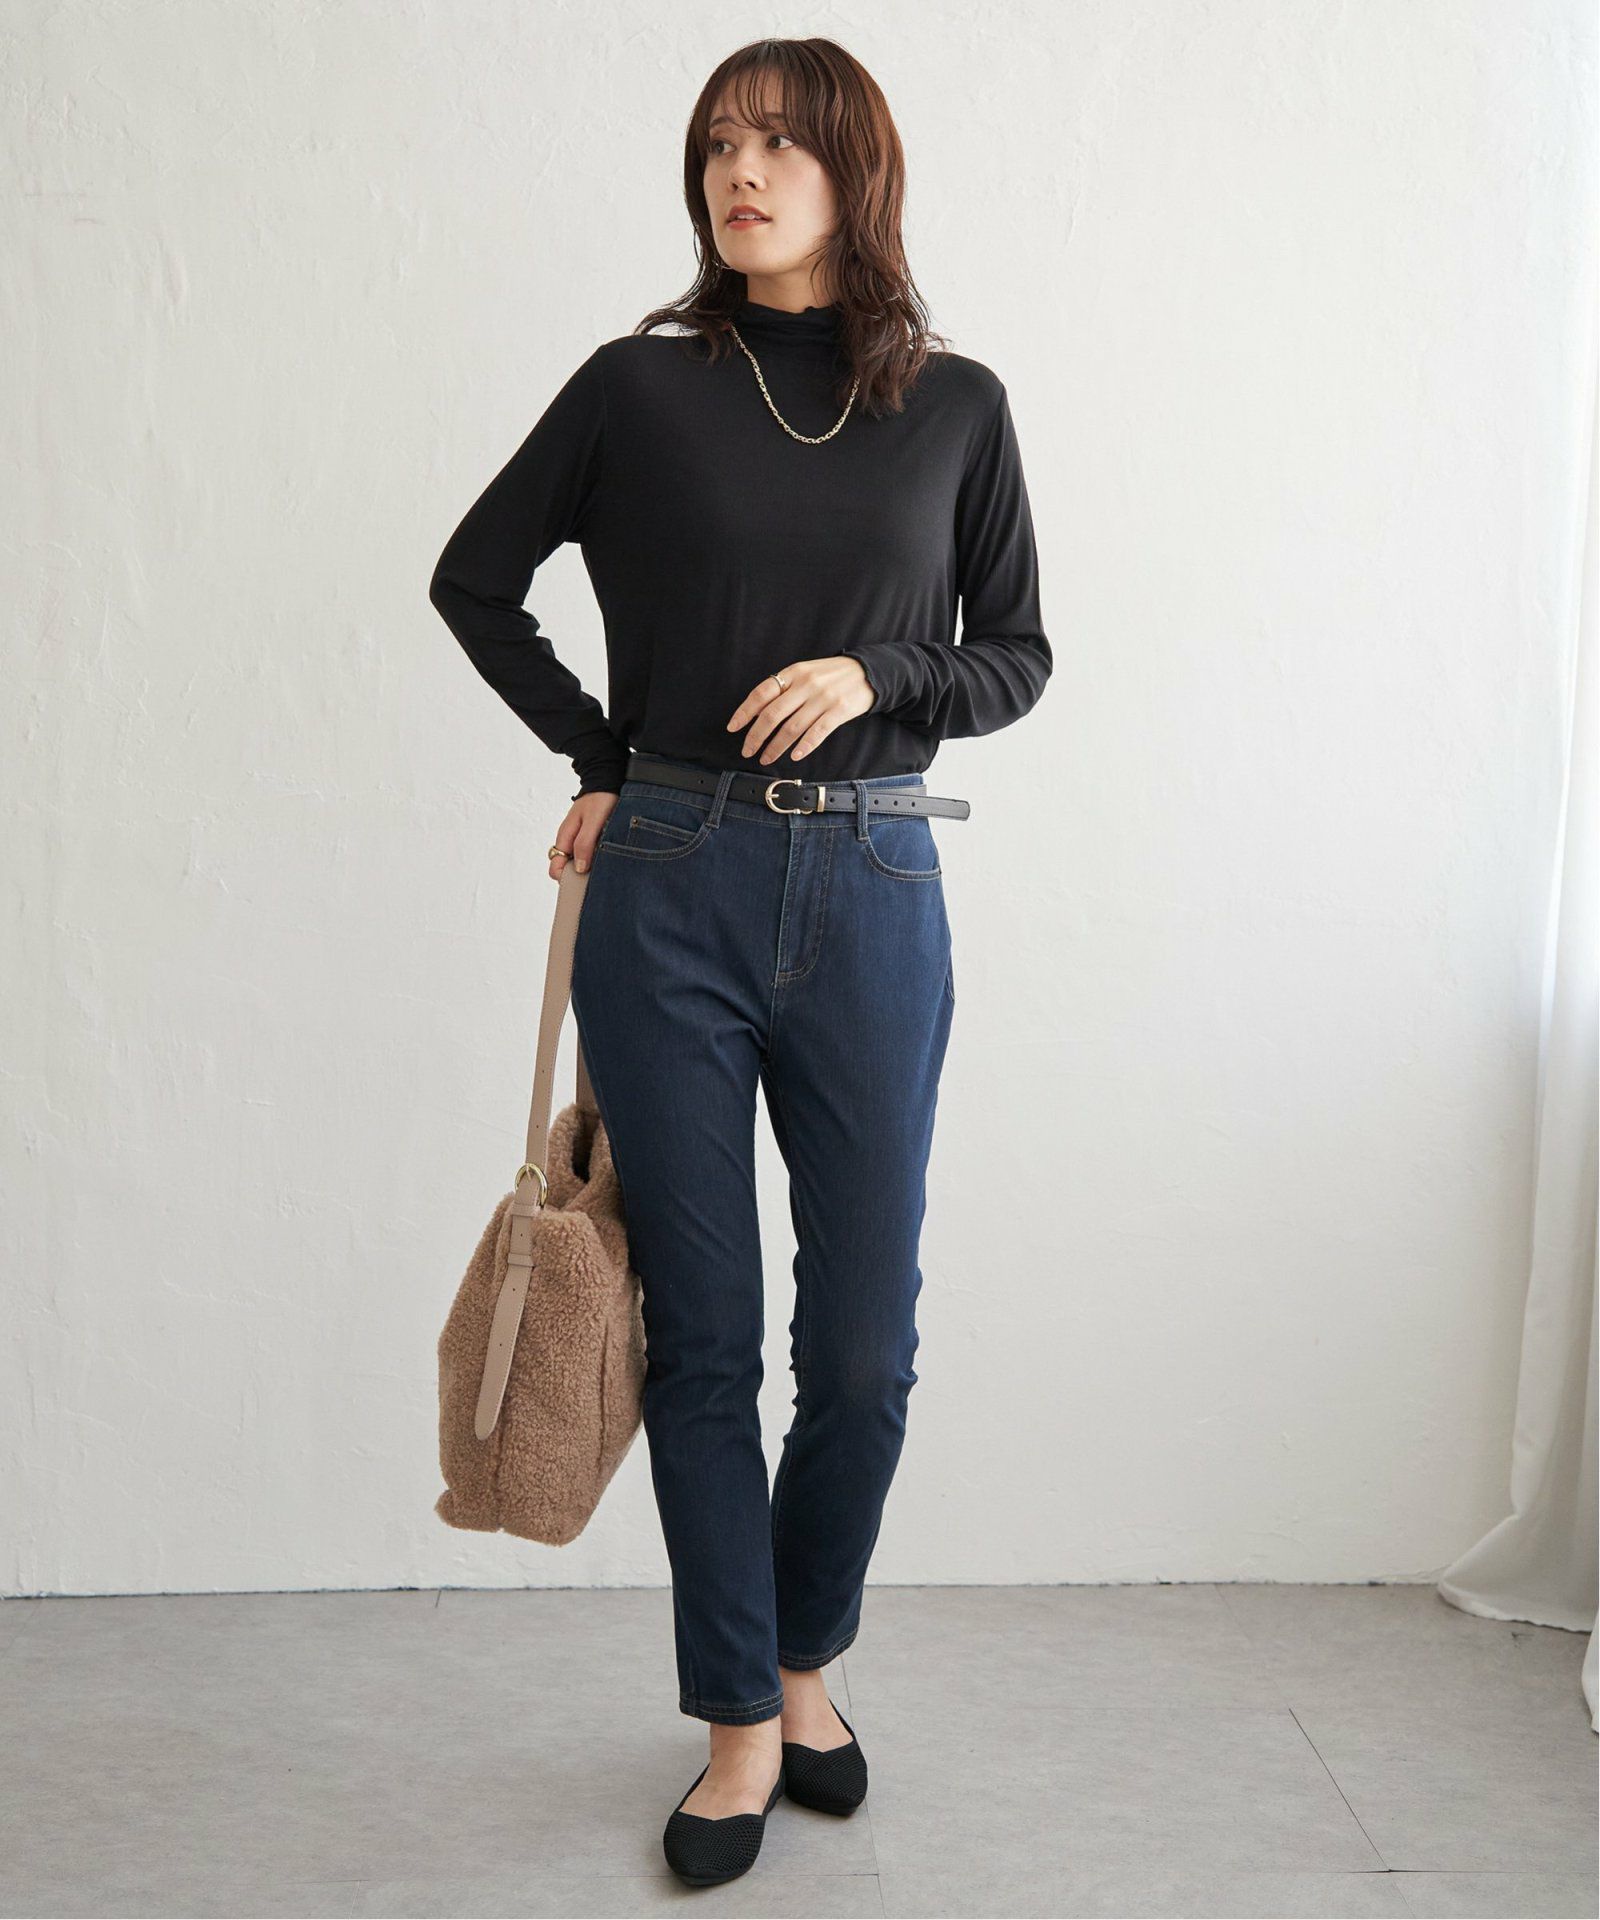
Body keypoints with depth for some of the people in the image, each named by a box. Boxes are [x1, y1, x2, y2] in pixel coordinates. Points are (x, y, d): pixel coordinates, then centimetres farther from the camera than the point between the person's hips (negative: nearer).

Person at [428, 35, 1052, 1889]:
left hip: (872, 895, 1)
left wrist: (873, 672, -8)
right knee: (699, 1331, 5)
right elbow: (474, 576, 14)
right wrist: (600, 757, 5)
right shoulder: (642, 385, 4)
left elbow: (1016, 655, 11)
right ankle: (741, 1719, 21)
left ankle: (801, 1655, 32)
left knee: (863, 1343, 6)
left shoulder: (956, 405, 7)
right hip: (672, 889, -1)